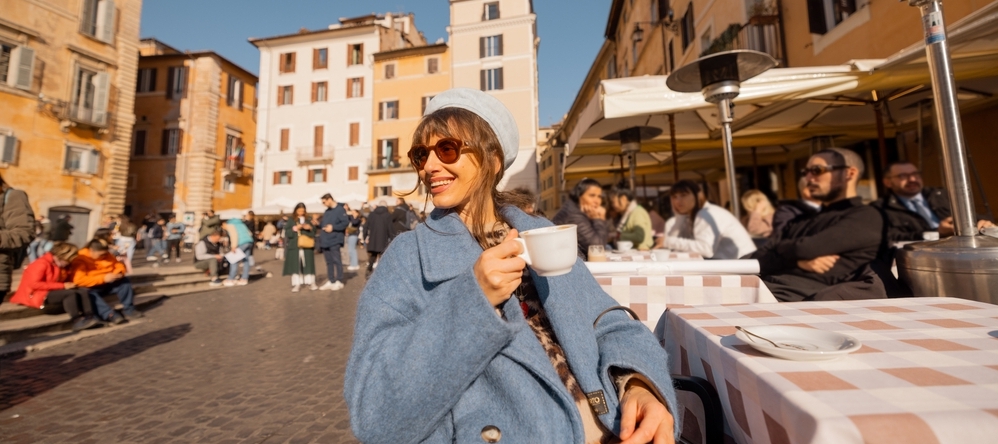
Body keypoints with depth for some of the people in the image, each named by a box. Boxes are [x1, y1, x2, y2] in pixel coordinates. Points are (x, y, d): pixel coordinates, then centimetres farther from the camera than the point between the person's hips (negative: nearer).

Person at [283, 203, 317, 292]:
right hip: (294, 246, -1)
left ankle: (311, 283, 8)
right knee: (295, 265, -1)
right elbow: (287, 232, 0)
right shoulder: (291, 220, 6)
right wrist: (295, 228, -14)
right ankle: (296, 284, 5)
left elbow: (314, 231, 9)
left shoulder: (308, 220, 11)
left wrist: (310, 228, -10)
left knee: (308, 264, 2)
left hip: (307, 246, 1)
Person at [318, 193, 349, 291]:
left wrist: (333, 227, -19)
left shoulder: (340, 209, -9)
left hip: (334, 241, -8)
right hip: (325, 241, 8)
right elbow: (323, 223, 24)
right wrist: (319, 223, 4)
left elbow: (346, 222, -18)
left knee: (337, 261, -2)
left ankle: (339, 282, 5)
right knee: (329, 262, 12)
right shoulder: (327, 211, 17)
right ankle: (331, 281, 20)